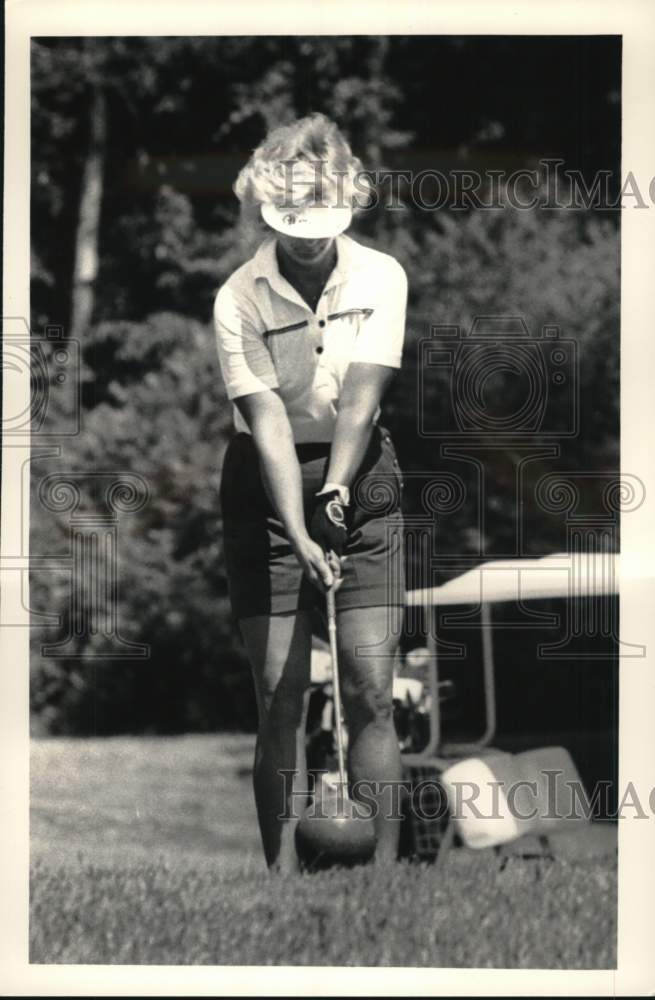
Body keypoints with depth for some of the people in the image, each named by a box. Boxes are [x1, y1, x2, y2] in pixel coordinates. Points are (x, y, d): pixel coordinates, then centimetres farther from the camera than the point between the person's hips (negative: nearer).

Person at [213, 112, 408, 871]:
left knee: (370, 692, -6)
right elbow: (268, 420, -18)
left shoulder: (380, 277, -5)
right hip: (266, 493, -1)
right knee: (279, 699, -5)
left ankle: (385, 864, -4)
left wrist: (337, 487, -28)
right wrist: (300, 532, -27)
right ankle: (280, 872, -1)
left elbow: (361, 396, -14)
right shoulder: (239, 300, -10)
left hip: (362, 483, 1)